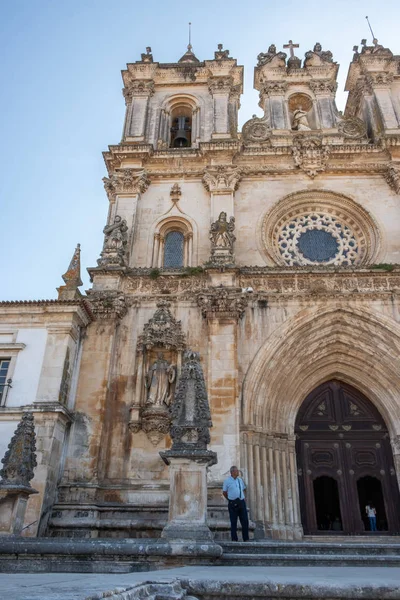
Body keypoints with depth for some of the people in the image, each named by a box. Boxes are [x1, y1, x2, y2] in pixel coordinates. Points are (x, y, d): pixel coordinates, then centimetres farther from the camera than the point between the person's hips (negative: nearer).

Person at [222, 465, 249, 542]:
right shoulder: (227, 481, -3)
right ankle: (234, 539, 12)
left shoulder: (240, 480, 10)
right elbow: (224, 492, 5)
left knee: (245, 521, 3)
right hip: (233, 503, -4)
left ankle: (246, 539, 13)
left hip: (241, 502, 4)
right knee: (233, 522, 2)